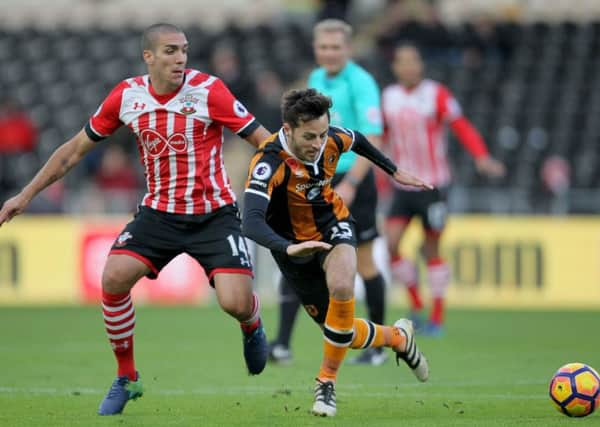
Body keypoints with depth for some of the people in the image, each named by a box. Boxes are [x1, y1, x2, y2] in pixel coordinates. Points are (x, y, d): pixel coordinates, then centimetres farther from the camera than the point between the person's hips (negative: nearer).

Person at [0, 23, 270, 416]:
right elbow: (76, 149, 8)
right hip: (159, 213, 3)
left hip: (214, 215, -3)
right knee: (114, 278, -18)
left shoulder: (208, 90, -15)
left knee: (236, 303, -18)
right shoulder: (127, 96, -4)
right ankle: (126, 379, 2)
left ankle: (253, 326, 24)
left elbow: (263, 140, -11)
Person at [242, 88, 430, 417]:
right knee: (346, 334, 2)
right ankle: (397, 337, 37)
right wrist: (288, 248, -63)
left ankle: (327, 382, -15)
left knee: (342, 286, -33)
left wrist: (395, 172, 18)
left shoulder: (333, 139, -18)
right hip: (294, 244, -2)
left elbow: (357, 140, 9)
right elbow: (251, 223, -47)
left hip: (333, 225, 2)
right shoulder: (269, 164, -34)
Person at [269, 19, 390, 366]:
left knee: (364, 263, 4)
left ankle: (378, 347, 17)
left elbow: (373, 139, -19)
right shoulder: (315, 80, 10)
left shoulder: (361, 83, -12)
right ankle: (282, 344, -9)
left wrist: (350, 184, -27)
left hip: (352, 181, -6)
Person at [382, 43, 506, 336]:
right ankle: (415, 305, 6)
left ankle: (437, 318, 12)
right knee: (392, 243, -11)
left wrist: (481, 157, -26)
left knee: (431, 249, 2)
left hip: (432, 186, -3)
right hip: (402, 185, 3)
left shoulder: (437, 95, -7)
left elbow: (462, 127, -11)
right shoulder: (388, 97, 6)